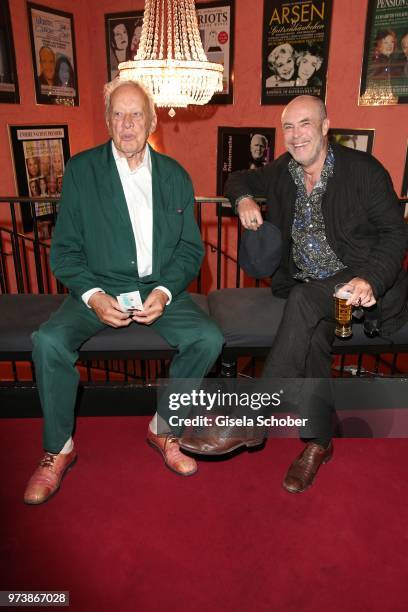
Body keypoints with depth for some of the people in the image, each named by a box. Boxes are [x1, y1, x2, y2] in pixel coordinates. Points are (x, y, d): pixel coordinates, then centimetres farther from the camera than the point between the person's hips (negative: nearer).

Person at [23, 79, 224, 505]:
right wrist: (93, 295, -19)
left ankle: (163, 427, 3)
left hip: (160, 288, 2)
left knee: (209, 338, -22)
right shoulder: (80, 169, 2)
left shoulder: (174, 175, 8)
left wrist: (165, 292, -13)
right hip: (99, 289, -1)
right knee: (48, 341, -26)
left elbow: (191, 248, 5)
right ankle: (58, 450, -1)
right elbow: (64, 249, -1)